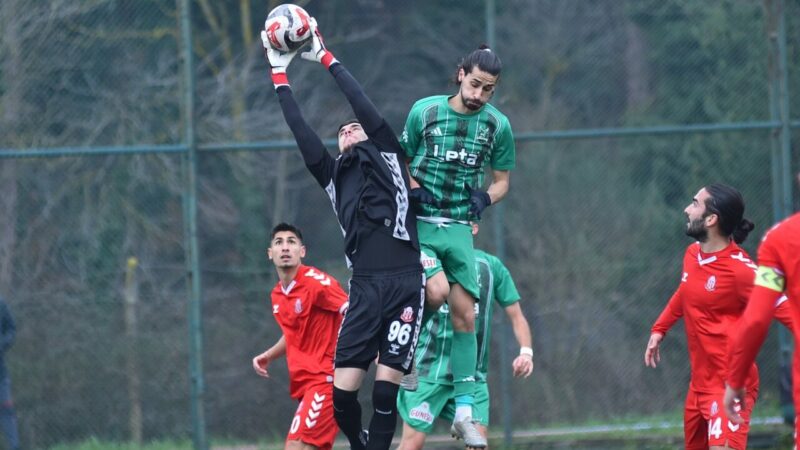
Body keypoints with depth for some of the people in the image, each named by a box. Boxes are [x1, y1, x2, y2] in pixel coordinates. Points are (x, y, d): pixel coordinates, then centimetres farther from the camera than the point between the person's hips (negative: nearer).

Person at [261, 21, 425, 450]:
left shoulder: (388, 155, 15)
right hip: (365, 286, 3)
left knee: (387, 387, -7)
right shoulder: (333, 175, 21)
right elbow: (301, 132, 17)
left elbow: (364, 107, 8)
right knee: (342, 390, -6)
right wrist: (279, 74, 16)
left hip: (405, 282, -3)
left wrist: (326, 58, 15)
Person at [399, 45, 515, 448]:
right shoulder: (425, 111, -3)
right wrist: (414, 189, -12)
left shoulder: (497, 125, 2)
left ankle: (464, 410, 4)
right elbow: (400, 162, 8)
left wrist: (485, 198, -9)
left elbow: (502, 179, 13)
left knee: (464, 315, -1)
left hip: (459, 229, 3)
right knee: (437, 291, -27)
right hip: (418, 223, -3)